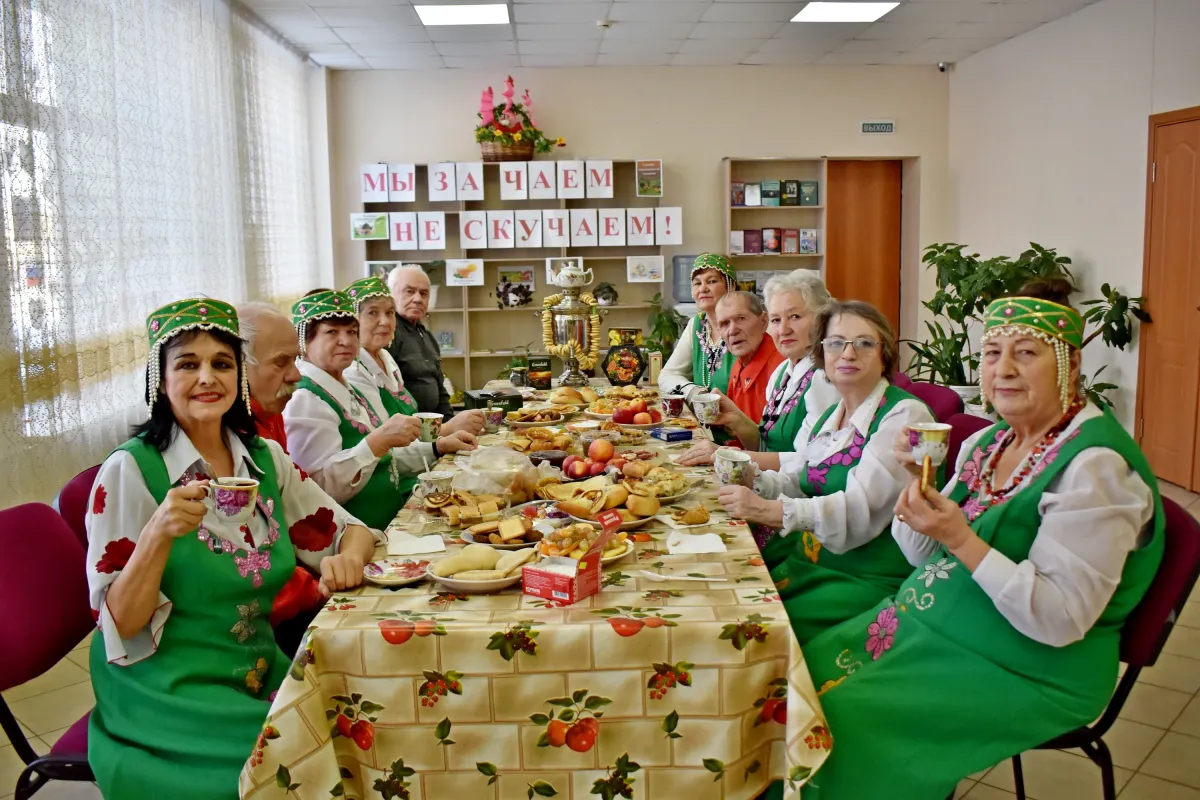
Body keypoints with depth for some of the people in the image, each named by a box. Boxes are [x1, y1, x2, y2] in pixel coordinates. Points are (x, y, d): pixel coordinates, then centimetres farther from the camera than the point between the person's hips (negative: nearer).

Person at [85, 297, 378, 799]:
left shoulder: (266, 458, 3)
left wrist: (348, 558, -12)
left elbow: (349, 531, 11)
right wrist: (159, 534, -28)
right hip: (167, 696, -5)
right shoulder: (130, 471, -11)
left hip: (262, 673, 5)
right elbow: (120, 625, -11)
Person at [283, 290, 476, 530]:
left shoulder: (349, 390, 14)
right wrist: (379, 439, -30)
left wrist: (438, 447, 12)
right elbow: (323, 488, -25)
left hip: (390, 524, 9)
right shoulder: (303, 401, -14)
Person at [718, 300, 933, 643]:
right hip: (811, 557, 7)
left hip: (869, 576, -7)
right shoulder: (823, 416, 13)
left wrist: (770, 510, -31)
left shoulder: (905, 415, -12)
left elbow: (861, 509, -23)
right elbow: (793, 482, 14)